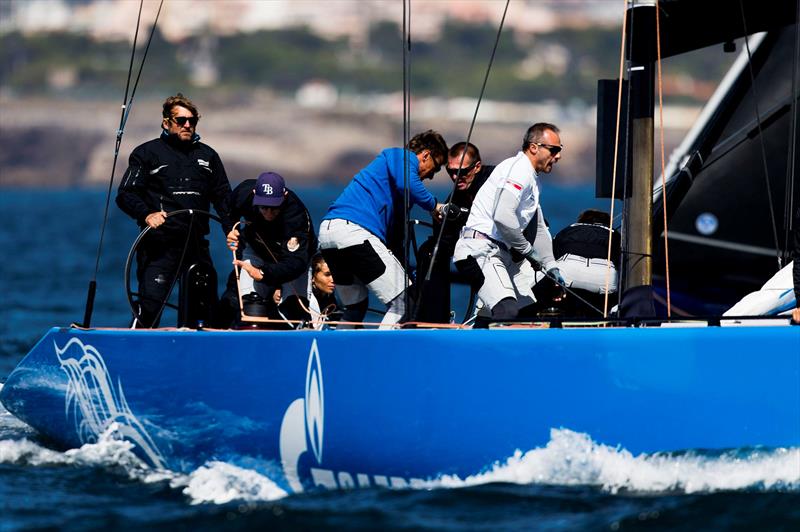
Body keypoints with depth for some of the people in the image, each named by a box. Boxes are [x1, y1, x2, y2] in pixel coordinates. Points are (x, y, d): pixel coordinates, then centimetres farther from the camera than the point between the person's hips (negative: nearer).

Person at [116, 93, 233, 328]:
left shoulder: (207, 156, 18)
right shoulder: (147, 153, 6)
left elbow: (223, 196, 20)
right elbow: (126, 194, 1)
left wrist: (231, 229, 4)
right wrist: (147, 214, -18)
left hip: (197, 244, 5)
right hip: (160, 244, -5)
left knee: (205, 306, 7)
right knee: (150, 306, -16)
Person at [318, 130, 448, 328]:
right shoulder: (404, 156, 7)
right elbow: (407, 184, -16)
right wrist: (434, 206, -1)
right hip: (355, 229, -10)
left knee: (356, 307, 23)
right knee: (403, 301, -8)